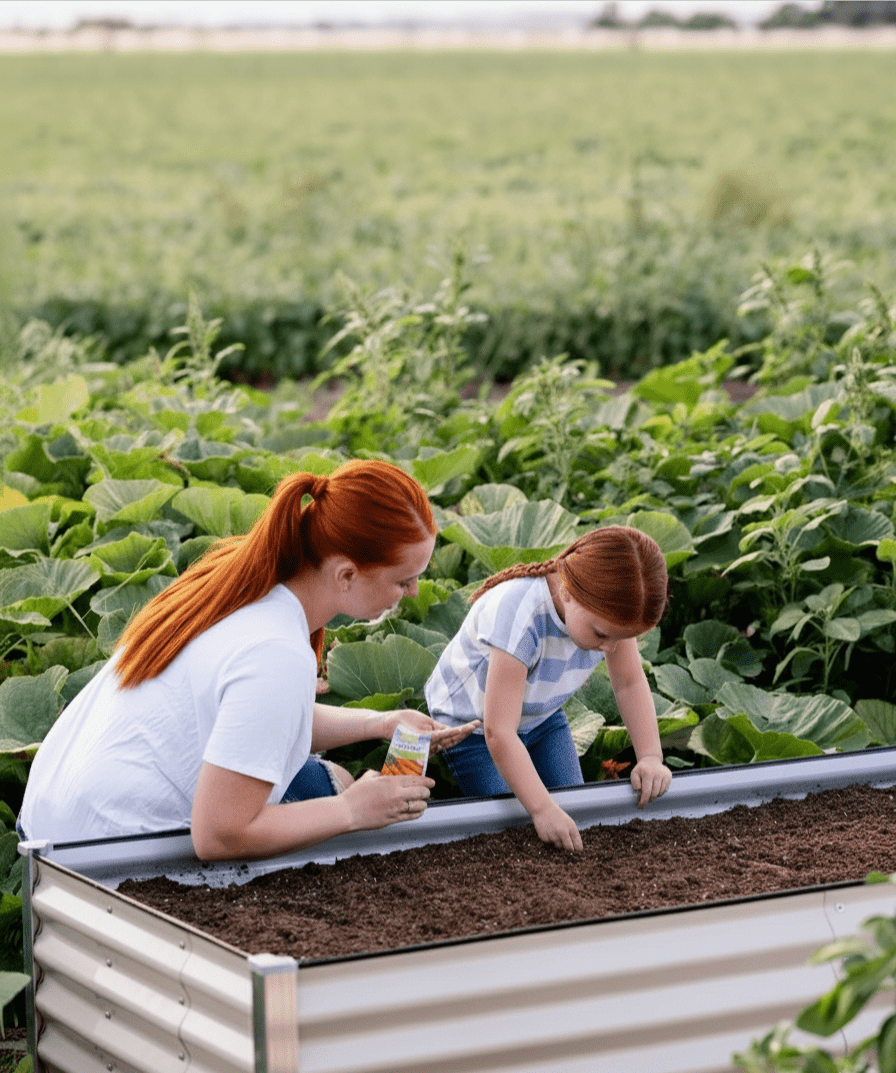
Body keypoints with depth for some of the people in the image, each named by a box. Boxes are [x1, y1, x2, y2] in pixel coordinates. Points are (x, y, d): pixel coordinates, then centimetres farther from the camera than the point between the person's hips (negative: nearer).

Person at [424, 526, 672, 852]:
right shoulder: (519, 616, -42)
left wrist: (650, 757, -23)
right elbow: (499, 733, -40)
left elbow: (630, 683, -9)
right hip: (473, 722, -6)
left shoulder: (608, 609, -24)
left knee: (576, 818, -3)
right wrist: (543, 809, -45)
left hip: (541, 715, 6)